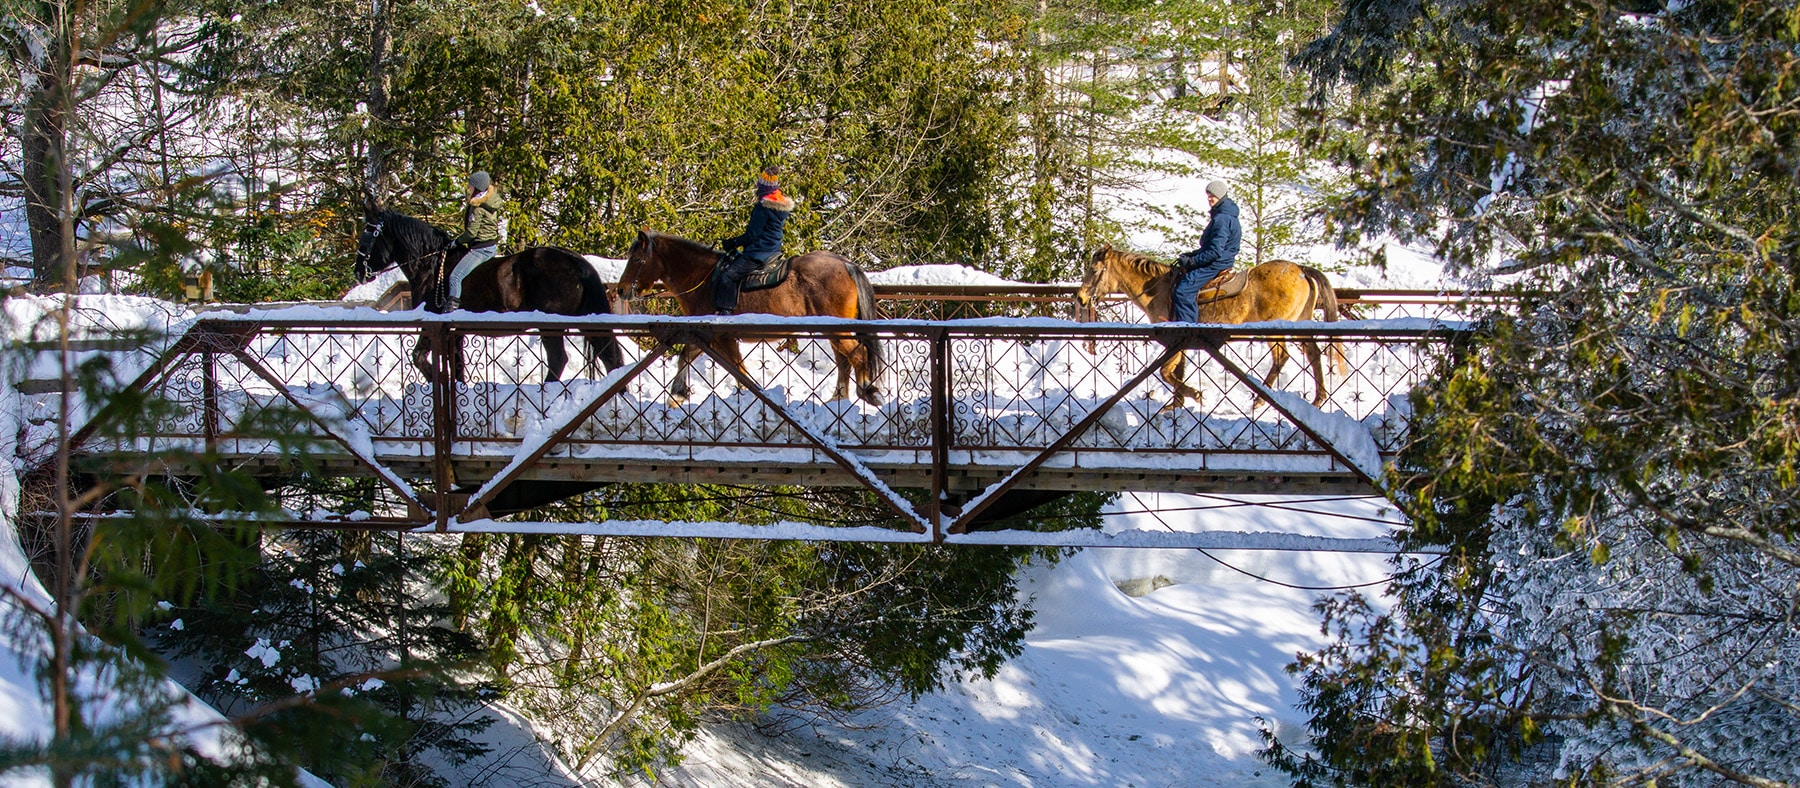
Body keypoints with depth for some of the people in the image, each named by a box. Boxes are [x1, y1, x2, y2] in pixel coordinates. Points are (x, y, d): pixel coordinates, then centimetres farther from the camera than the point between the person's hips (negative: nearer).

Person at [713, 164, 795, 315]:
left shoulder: (763, 207, -18)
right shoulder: (783, 206, 10)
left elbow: (752, 235, -17)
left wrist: (733, 243, -3)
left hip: (759, 252, -11)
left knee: (728, 275, -17)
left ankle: (726, 310, -26)